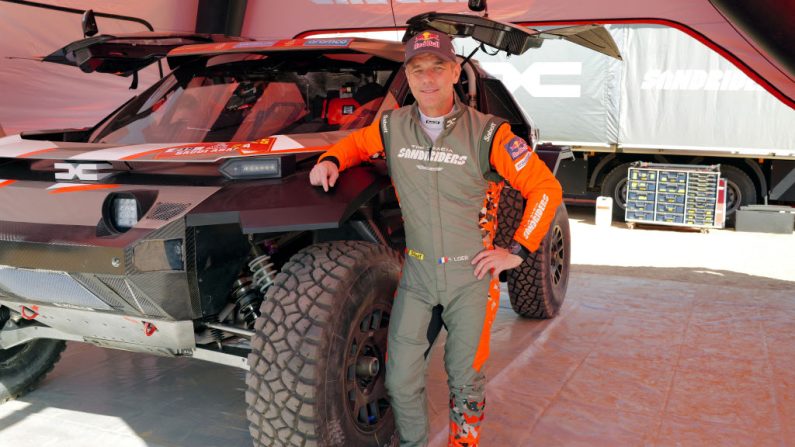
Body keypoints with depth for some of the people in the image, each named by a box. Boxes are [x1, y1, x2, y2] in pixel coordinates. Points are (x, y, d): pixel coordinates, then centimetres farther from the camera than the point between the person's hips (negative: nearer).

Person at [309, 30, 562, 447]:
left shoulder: (487, 134, -11)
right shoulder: (392, 127, -2)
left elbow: (546, 188, -7)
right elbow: (356, 142, 19)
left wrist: (517, 251, -9)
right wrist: (332, 160, -4)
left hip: (471, 275, -2)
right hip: (416, 272, 3)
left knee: (464, 377, 11)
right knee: (401, 379, 6)